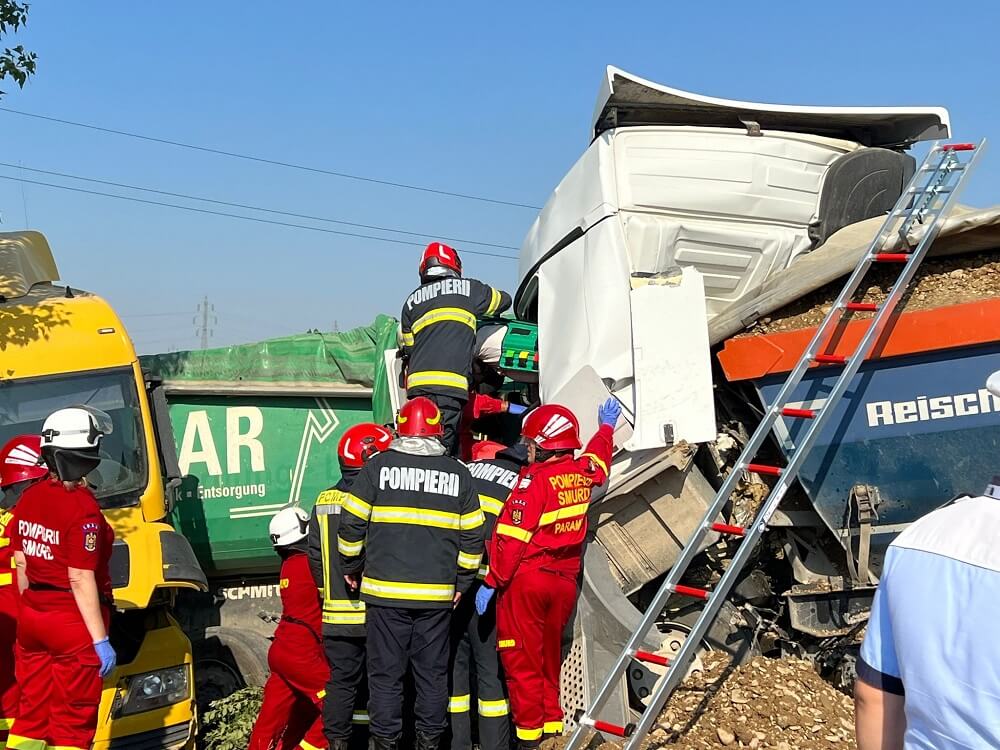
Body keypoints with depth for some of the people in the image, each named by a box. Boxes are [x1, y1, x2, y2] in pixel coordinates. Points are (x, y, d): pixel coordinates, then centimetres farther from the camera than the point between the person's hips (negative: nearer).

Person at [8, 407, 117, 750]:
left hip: (31, 617, 7)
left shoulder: (29, 497, 3)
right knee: (72, 721, 5)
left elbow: (21, 563, 10)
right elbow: (81, 580, -20)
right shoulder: (82, 506, -19)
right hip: (72, 622, -7)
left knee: (31, 714, 16)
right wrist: (100, 640, -16)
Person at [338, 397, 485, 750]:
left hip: (385, 590, -1)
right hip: (437, 595, 2)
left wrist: (352, 567, 13)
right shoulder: (458, 473, 3)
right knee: (432, 672, 12)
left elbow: (351, 523, -2)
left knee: (386, 672, 7)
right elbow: (472, 536, 6)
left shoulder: (378, 466, -3)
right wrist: (462, 582, 15)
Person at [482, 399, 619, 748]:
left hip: (527, 578, -7)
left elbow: (511, 538, -18)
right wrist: (606, 426, 47)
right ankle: (552, 721, 26)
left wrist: (491, 582, -11)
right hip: (565, 579, 7)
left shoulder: (535, 480, -17)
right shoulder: (583, 473, 2)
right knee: (550, 655, 19)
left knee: (521, 658, 4)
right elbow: (598, 455, 27)